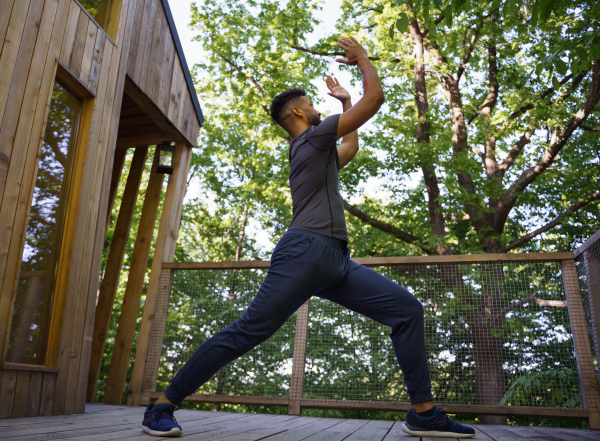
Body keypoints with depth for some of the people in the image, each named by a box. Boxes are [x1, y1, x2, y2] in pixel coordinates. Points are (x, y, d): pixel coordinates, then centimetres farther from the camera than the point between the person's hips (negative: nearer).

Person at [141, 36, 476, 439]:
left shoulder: (318, 151, 30)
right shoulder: (312, 137, 4)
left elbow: (352, 147, 48)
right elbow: (375, 98, 1)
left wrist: (345, 101, 49)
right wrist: (361, 56, 18)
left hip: (336, 262, 9)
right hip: (306, 251, -9)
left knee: (407, 309, -1)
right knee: (248, 331, -11)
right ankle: (163, 406, 1)